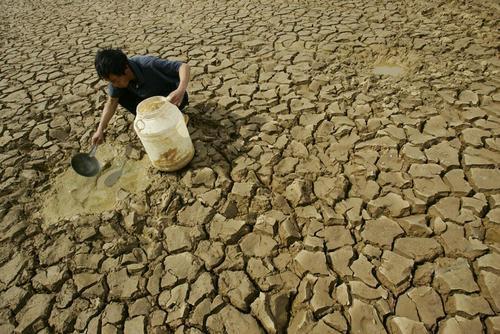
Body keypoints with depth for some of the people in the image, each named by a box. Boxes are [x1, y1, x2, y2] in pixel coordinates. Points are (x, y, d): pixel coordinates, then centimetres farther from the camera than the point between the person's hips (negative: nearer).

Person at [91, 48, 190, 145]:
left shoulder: (149, 65, -34)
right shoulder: (117, 77, -17)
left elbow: (184, 66, -35)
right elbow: (112, 101, -6)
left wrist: (181, 90, -54)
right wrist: (100, 130, -11)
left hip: (172, 96, -5)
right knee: (120, 94, -13)